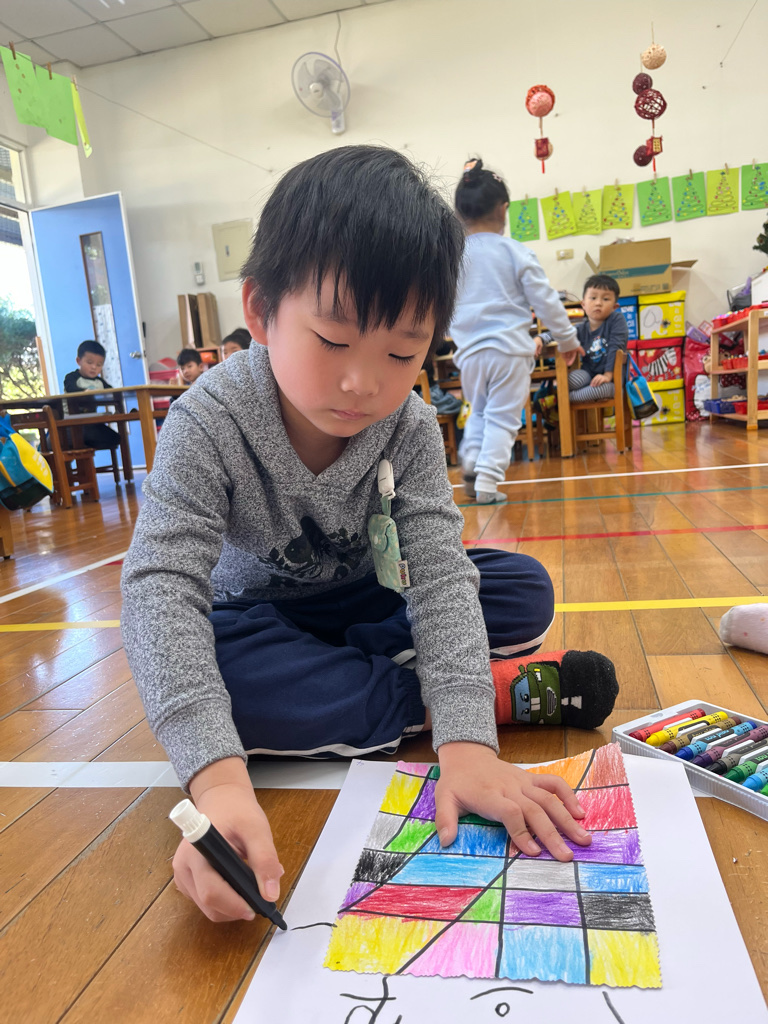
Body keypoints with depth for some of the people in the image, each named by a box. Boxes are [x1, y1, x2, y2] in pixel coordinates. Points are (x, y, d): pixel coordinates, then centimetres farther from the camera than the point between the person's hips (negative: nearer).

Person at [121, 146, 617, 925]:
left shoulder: (409, 428, -19)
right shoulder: (209, 424, -28)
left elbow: (440, 571, -25)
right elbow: (162, 587, -36)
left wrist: (467, 745, -39)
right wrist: (217, 778, -50)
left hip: (360, 602, 3)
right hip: (256, 617, -2)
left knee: (526, 591, -14)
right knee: (211, 675, -38)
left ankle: (325, 681, -18)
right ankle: (507, 693, -26)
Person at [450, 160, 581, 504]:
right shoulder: (516, 253, -3)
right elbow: (545, 299, 0)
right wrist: (567, 337, 11)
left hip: (470, 352, 3)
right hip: (510, 350, -3)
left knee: (479, 411, 23)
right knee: (502, 418, 3)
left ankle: (471, 461, 8)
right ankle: (487, 479, -3)